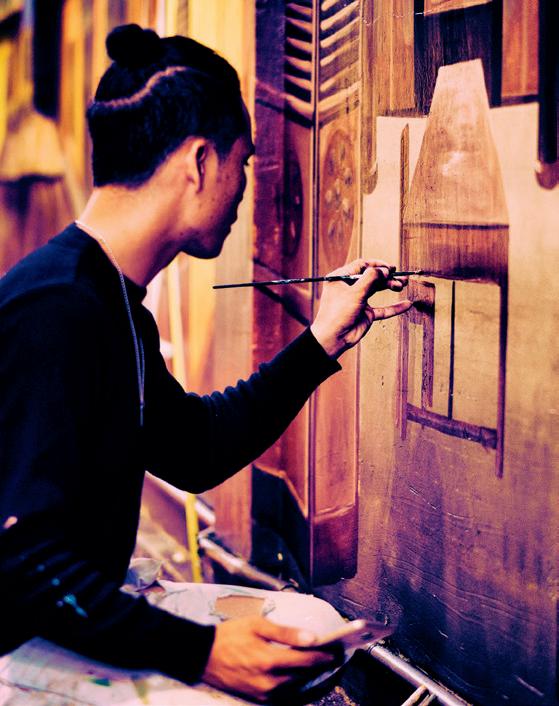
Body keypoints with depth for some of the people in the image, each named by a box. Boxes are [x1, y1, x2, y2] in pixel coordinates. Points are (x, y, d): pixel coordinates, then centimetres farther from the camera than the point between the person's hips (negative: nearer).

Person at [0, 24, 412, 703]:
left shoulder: (115, 308, 9)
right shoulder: (56, 311, -24)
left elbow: (196, 450, 18)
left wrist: (321, 343, 18)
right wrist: (198, 651, -28)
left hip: (68, 642, 9)